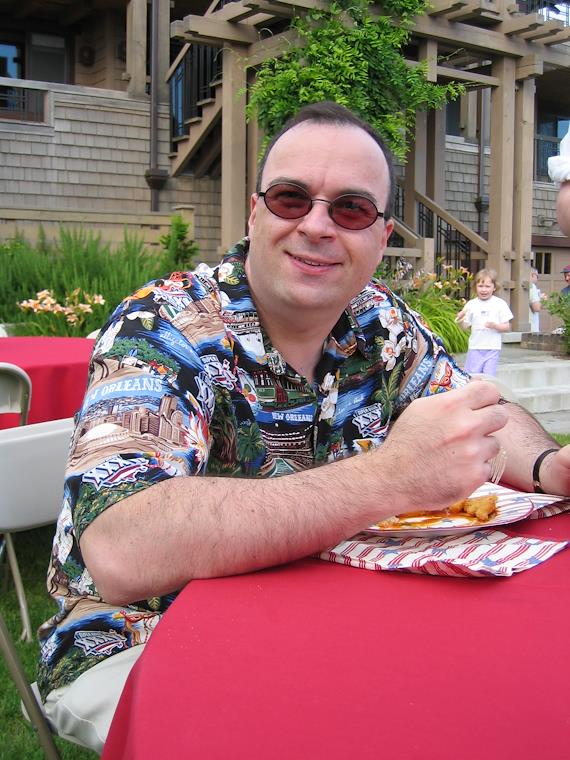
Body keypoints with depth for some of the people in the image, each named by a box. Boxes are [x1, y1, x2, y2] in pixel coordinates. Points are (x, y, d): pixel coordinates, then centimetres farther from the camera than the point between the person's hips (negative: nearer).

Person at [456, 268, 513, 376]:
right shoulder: (471, 304, 3)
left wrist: (495, 325, -18)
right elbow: (465, 327, 5)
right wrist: (461, 321, -16)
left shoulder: (500, 304, -1)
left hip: (493, 348, -1)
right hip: (475, 348, 1)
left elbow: (507, 327, 0)